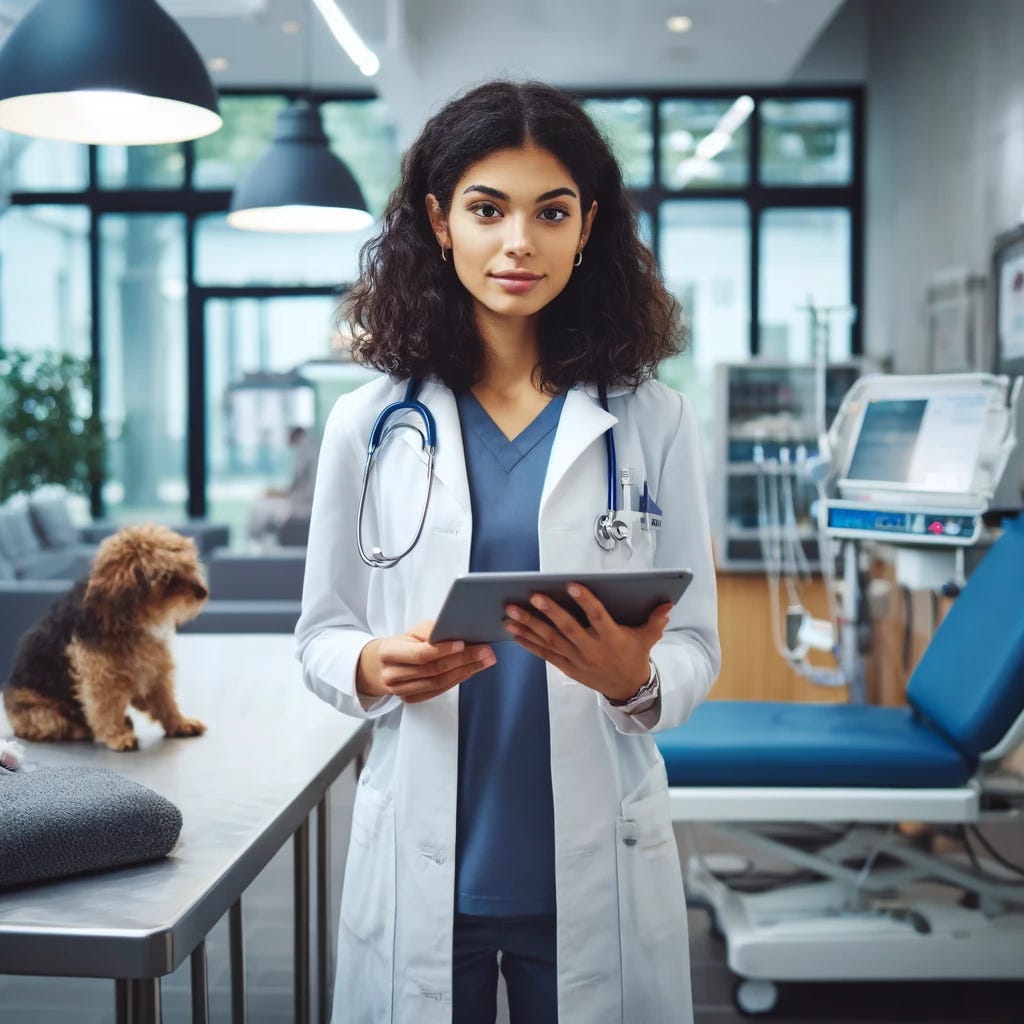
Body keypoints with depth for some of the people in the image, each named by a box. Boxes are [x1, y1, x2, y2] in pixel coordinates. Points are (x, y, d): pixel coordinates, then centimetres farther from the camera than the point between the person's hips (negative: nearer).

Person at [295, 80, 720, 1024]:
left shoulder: (653, 422, 0)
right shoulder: (369, 424, 1)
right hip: (422, 863, 1)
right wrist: (373, 667, -16)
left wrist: (635, 679, -21)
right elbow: (319, 635, 6)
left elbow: (697, 646, 0)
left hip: (597, 865, 0)